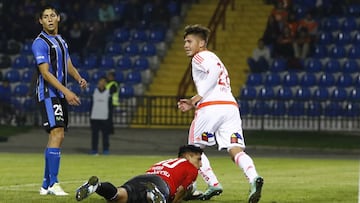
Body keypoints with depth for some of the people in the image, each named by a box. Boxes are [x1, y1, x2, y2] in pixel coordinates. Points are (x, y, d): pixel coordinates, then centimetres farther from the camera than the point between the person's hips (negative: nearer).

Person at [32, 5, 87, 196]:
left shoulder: (61, 41, 18)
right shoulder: (40, 42, -10)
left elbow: (68, 65, 22)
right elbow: (45, 73, -17)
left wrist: (79, 78, -1)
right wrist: (66, 92, -24)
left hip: (60, 95, 9)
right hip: (48, 94, -9)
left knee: (56, 137, 9)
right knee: (57, 133, -19)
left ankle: (46, 184, 15)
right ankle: (53, 183, -21)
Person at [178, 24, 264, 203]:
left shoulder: (200, 58, 5)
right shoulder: (213, 59, 33)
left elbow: (214, 71, -17)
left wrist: (198, 97, -12)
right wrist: (193, 104, 28)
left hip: (211, 108, -7)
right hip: (231, 106, 7)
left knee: (194, 149, 11)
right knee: (236, 150, -6)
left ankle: (213, 185, 0)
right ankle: (253, 178, -32)